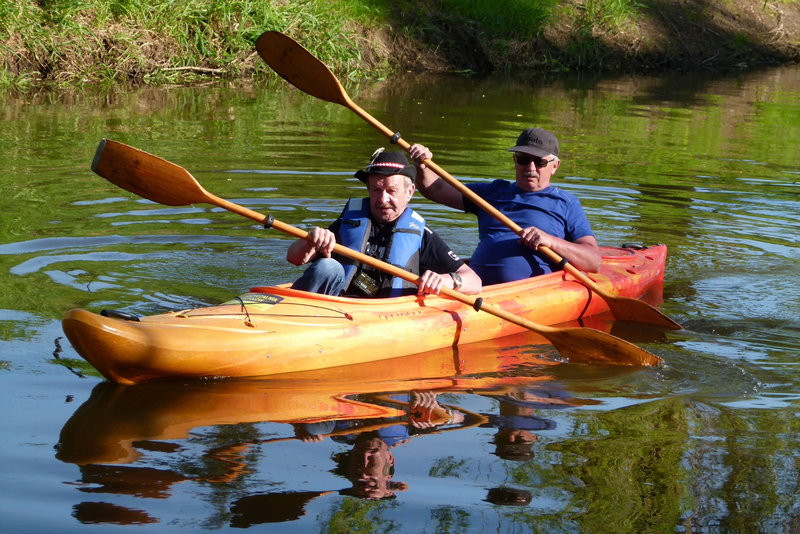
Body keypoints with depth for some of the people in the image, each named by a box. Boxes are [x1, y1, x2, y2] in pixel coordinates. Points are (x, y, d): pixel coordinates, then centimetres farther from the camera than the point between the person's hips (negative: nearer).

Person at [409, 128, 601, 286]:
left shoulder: (566, 204, 16)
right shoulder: (494, 191, 27)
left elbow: (594, 261, 6)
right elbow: (435, 189, 28)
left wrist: (551, 241, -9)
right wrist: (423, 166, 6)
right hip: (477, 284, 3)